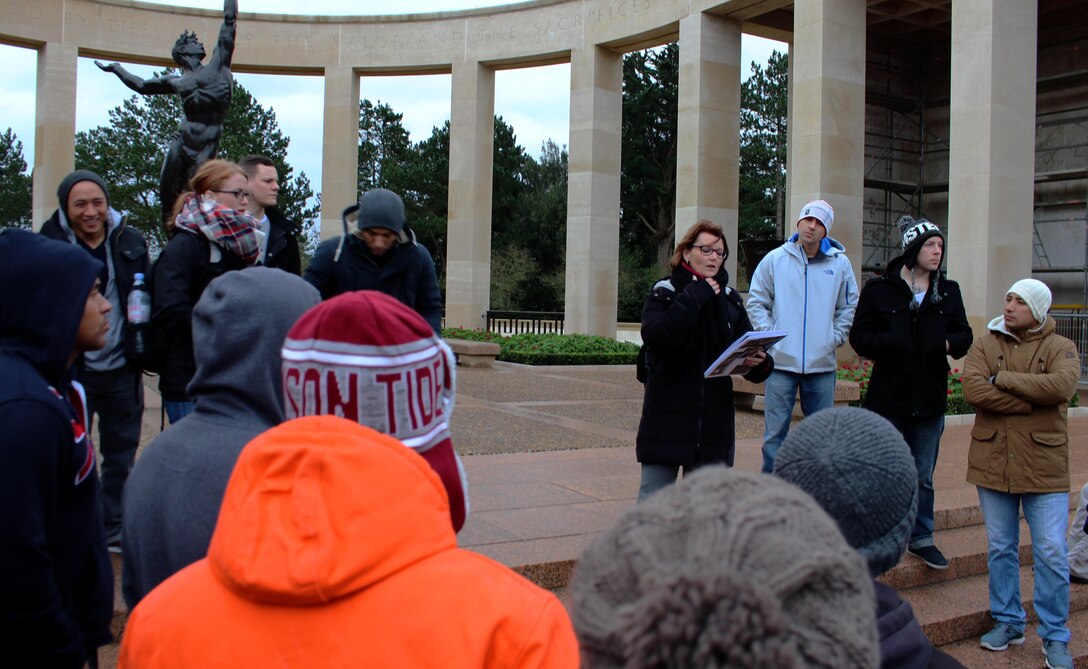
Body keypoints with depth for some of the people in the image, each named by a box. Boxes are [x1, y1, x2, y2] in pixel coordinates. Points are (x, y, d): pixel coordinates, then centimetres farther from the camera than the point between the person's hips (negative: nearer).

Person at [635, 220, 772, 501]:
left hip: (715, 422, 4)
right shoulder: (664, 292, -2)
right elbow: (654, 336, -22)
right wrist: (694, 297, -19)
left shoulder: (729, 299, 10)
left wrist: (760, 363, -13)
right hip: (666, 421, -4)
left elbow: (751, 350, 10)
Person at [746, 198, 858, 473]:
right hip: (781, 361, -1)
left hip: (822, 363, 2)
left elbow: (849, 308, 14)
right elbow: (756, 303, 7)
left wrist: (834, 338, 2)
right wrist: (769, 336, -5)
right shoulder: (775, 259, 3)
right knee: (775, 434, 0)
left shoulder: (840, 263, 6)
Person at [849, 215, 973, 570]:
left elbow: (964, 335, 10)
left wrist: (947, 343, -12)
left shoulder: (949, 291, 7)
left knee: (923, 476, 15)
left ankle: (922, 538, 29)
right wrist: (896, 343, -24)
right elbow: (859, 337, -8)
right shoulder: (879, 288, -4)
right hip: (888, 396, -3)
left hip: (930, 398, 4)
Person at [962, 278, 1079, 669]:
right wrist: (1031, 402, -17)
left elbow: (1061, 386, -22)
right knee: (1001, 548, 12)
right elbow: (972, 388, -14)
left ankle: (1055, 637, 15)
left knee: (1052, 554, 1)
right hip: (992, 463, 2)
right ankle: (1008, 623, 27)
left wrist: (1002, 378, -15)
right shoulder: (986, 344, 4)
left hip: (1044, 467, -2)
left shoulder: (1060, 348, 0)